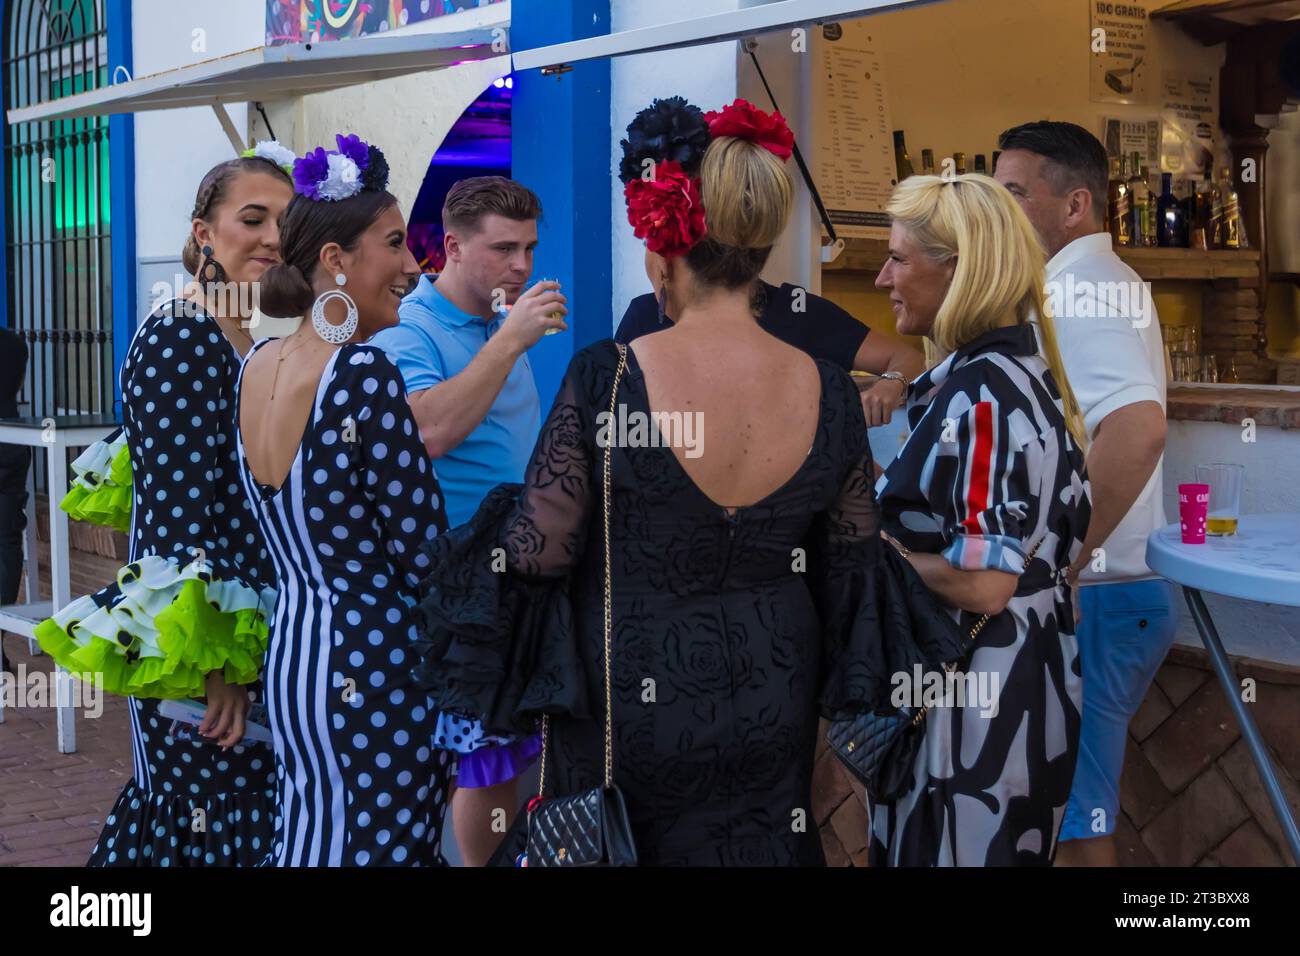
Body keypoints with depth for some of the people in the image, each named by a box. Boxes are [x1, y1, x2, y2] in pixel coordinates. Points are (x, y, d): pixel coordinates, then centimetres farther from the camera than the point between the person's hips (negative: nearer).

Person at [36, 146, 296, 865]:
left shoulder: (247, 346, 13)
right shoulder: (177, 339, -15)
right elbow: (180, 509, -20)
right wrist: (217, 658, -22)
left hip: (255, 637, 9)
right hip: (211, 652, -9)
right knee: (223, 826, -3)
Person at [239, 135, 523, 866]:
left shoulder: (259, 362, 5)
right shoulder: (364, 372, -18)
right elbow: (424, 552, -16)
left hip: (290, 643, 8)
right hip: (374, 663, -8)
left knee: (311, 838, 16)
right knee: (383, 842, 1)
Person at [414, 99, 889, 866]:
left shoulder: (604, 379, -21)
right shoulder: (829, 393, -10)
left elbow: (539, 553, -15)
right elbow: (854, 565, 0)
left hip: (625, 701, -3)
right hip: (771, 712, 3)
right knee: (751, 842, 21)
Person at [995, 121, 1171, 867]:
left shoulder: (1074, 288, -17)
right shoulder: (1107, 280, 15)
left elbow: (1135, 427, -33)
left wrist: (1058, 568, -27)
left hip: (1090, 599, -10)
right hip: (1127, 585, 10)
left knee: (1073, 820, -1)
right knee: (1085, 795, 19)